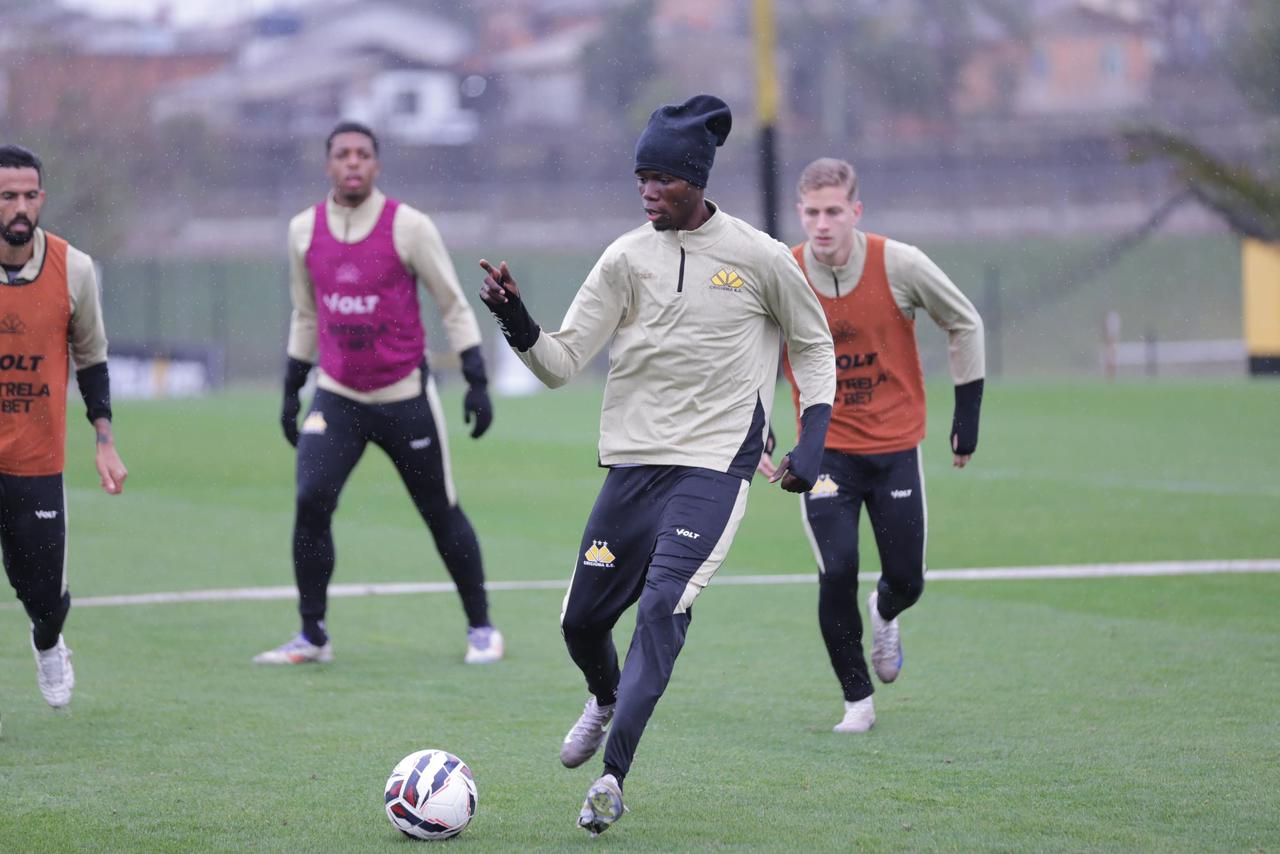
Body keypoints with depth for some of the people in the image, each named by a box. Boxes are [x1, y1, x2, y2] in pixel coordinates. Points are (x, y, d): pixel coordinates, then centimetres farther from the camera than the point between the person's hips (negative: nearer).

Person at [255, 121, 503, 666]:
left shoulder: (409, 227, -9)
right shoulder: (304, 230, 3)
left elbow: (453, 305, -2)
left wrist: (477, 381, -8)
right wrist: (291, 391, 16)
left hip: (405, 396, -2)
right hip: (336, 396, 2)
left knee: (441, 513, 5)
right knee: (311, 503, -15)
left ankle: (481, 627, 23)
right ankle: (311, 637, -4)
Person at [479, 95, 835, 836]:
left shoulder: (760, 258, -4)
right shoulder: (626, 258, 2)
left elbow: (814, 346, 9)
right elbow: (561, 362, 1)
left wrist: (813, 439, -2)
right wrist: (517, 323, -18)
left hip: (714, 465, -4)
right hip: (633, 460, 4)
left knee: (663, 604, -22)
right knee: (582, 618, 7)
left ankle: (612, 778, -21)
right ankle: (607, 699, 43)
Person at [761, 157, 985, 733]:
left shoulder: (899, 265, -14)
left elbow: (965, 324, 1)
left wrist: (967, 417, 2)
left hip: (896, 445, 1)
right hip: (826, 448, 0)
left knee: (906, 582, 3)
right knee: (836, 573, -15)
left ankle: (884, 614, 42)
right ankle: (857, 698, 3)